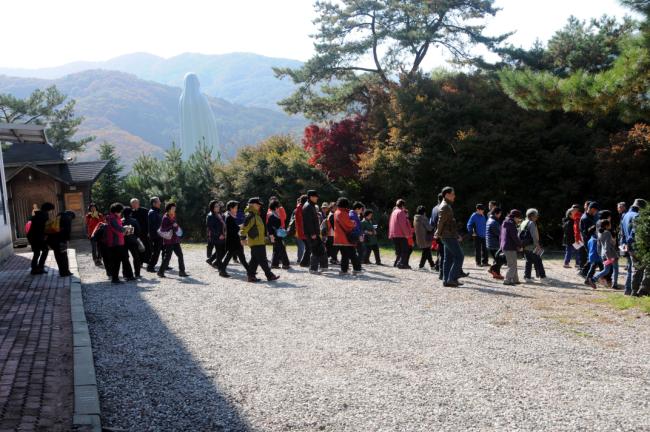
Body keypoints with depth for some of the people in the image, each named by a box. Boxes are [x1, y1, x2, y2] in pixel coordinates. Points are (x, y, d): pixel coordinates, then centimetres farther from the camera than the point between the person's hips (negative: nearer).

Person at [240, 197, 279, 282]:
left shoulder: (256, 215, 18)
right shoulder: (250, 216, -14)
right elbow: (245, 227, -20)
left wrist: (268, 236, 28)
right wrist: (243, 238, -25)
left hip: (260, 241, 10)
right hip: (255, 242, -10)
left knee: (255, 260, 12)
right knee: (262, 260, -6)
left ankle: (251, 276, 15)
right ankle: (269, 275, -4)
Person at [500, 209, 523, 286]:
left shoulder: (505, 223, 15)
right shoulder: (511, 224, -15)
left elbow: (500, 236, 21)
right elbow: (514, 237, -18)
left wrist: (501, 245, 25)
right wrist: (520, 245, -8)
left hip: (504, 246, 10)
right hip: (510, 248, -10)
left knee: (514, 265, 17)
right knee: (512, 265, -5)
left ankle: (515, 279, 22)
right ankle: (507, 280, -7)